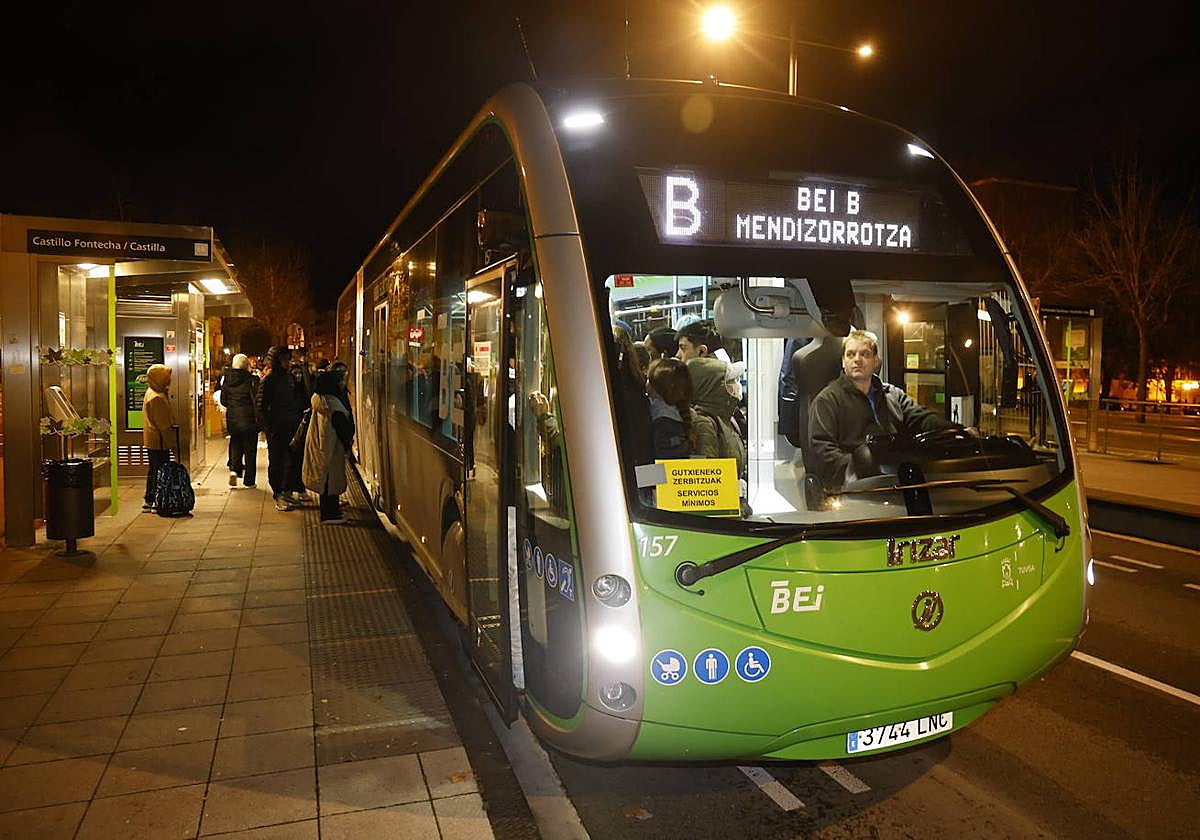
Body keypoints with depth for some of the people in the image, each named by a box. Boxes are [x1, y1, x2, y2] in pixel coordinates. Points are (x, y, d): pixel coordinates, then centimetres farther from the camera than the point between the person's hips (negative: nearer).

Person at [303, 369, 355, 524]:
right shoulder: (333, 403, -20)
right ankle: (329, 514, 2)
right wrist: (347, 449, -10)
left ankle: (331, 510, 24)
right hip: (331, 447, -9)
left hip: (319, 446, 9)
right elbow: (341, 427, -18)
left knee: (326, 479, 15)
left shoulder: (318, 400, 7)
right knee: (331, 479, -3)